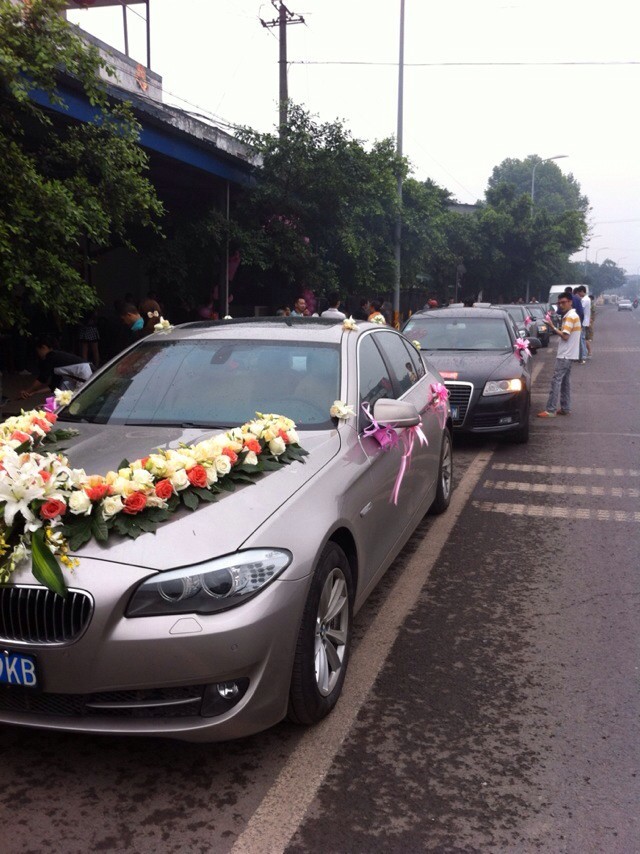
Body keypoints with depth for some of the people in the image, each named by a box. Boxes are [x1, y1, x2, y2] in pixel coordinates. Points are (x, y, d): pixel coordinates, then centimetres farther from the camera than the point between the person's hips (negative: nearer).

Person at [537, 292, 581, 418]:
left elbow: (565, 336, -20)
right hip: (567, 354, 10)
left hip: (565, 355, -10)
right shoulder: (572, 315, 16)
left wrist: (553, 327, -16)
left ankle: (551, 410, -11)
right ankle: (565, 408, 17)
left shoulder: (570, 316, -16)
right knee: (565, 381, 13)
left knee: (556, 380, -10)